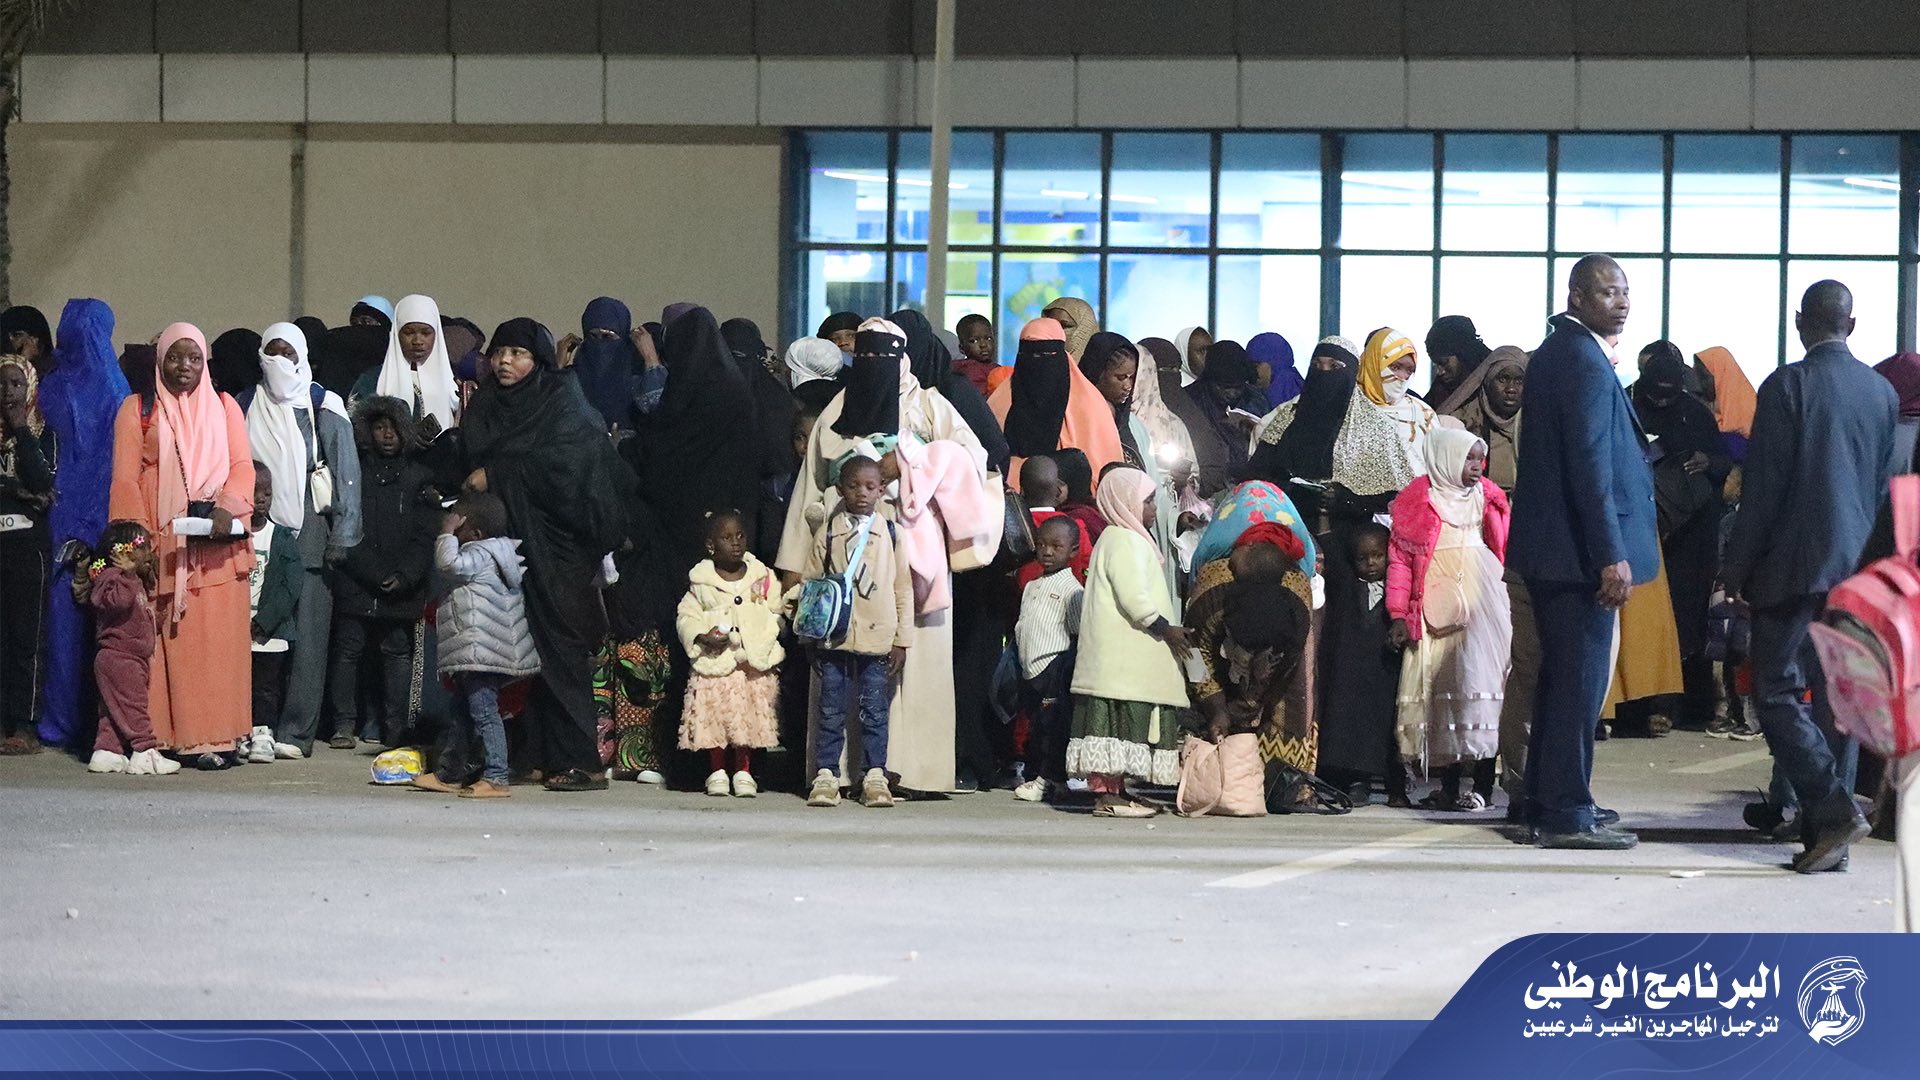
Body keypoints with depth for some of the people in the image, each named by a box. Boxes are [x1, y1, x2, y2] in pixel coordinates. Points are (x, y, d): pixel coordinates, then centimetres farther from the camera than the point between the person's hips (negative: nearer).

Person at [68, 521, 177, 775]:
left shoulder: (133, 580, 18)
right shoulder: (112, 577, -14)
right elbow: (118, 601, -30)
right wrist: (127, 573, -33)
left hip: (133, 657, 11)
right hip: (119, 656, -11)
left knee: (113, 709, 11)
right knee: (133, 706, -10)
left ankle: (106, 752, 13)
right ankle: (145, 752, -12)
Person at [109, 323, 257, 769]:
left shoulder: (224, 407, 16)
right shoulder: (137, 409, 11)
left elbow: (243, 465, 6)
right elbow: (126, 478, 3)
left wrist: (228, 508, -14)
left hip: (217, 543, 1)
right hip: (163, 544, -1)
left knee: (218, 639, -5)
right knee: (170, 639, -7)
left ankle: (214, 738, -6)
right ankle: (166, 737, -7)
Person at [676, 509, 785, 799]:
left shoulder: (763, 579, 4)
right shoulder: (700, 582, 2)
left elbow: (776, 615, 7)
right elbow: (686, 617, 5)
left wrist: (762, 640, -7)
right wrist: (701, 637, -12)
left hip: (754, 664, 0)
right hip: (714, 661, 0)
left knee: (750, 717, 0)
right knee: (713, 716, -1)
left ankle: (744, 770, 13)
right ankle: (718, 770, 13)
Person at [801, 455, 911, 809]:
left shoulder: (890, 533, 4)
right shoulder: (827, 531, 4)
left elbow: (903, 589, 6)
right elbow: (810, 584, 7)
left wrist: (901, 640, 2)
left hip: (877, 638, 0)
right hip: (833, 638, 0)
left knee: (875, 711, 3)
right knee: (831, 710, 3)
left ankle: (875, 778, 9)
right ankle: (826, 776, 7)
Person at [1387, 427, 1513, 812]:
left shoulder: (1489, 498, 13)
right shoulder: (1417, 500, 5)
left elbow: (1507, 552, 13)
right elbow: (1400, 558, 2)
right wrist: (1399, 615, -4)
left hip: (1483, 603, 1)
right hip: (1437, 605, -1)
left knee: (1479, 679, -7)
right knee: (1442, 686, 1)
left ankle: (1483, 785, -6)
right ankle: (1449, 786, 5)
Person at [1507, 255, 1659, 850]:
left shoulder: (1554, 352, 15)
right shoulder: (1585, 360, -16)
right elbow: (1591, 464, -22)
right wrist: (1611, 555, -22)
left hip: (1551, 548, 11)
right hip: (1581, 550, -11)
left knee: (1561, 676, 17)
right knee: (1581, 679, -6)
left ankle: (1547, 801, 26)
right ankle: (1567, 816, -4)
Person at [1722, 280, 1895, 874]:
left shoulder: (1788, 385, -10)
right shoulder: (1881, 393, 8)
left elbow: (1763, 486, -10)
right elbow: (1885, 488, 14)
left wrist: (1737, 566, -4)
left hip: (1796, 563, -6)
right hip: (1857, 568, 6)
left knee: (1777, 692, -3)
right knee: (1836, 696, 7)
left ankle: (1833, 807, -17)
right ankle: (1826, 834, 7)